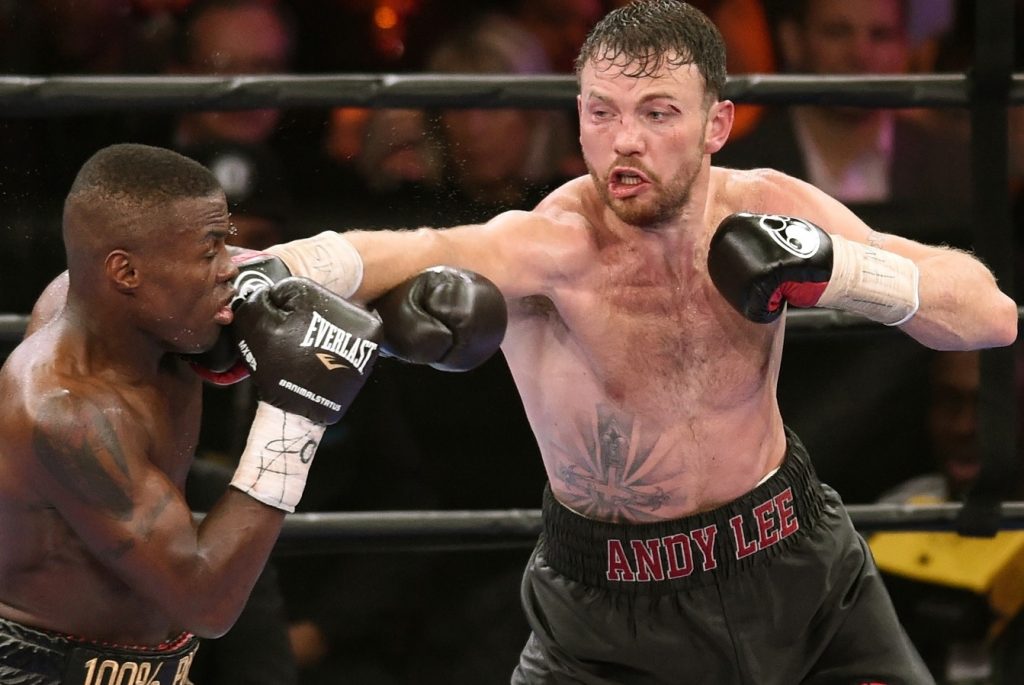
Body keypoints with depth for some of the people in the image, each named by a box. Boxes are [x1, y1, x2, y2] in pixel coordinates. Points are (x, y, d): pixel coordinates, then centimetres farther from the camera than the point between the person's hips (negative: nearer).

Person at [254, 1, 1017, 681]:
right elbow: (410, 254, -47)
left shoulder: (768, 210, -12)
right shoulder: (551, 247, -25)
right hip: (612, 605, -3)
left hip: (801, 570, 4)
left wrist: (843, 270, -25)